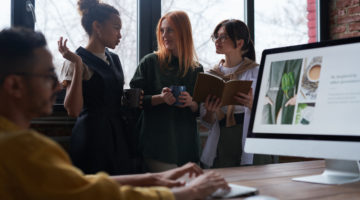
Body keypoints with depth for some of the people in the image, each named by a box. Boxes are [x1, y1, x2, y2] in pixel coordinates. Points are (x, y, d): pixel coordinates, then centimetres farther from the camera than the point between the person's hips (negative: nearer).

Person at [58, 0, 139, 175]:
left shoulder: (114, 59, 14)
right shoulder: (80, 60, -8)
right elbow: (73, 110, -19)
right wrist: (77, 65, -21)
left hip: (119, 135, 7)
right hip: (93, 137, -7)